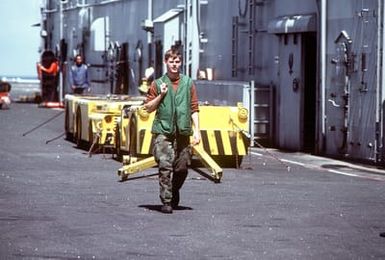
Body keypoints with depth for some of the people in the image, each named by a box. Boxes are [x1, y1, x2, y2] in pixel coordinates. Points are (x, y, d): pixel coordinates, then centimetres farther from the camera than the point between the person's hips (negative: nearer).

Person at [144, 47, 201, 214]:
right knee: (165, 167, -11)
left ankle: (174, 192, 31)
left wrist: (197, 130, 2)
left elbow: (194, 109, 10)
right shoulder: (158, 84, 7)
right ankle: (166, 201, -8)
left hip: (183, 132, 2)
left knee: (182, 168, 6)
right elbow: (148, 108, 8)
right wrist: (161, 95, -6)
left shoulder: (188, 83, 11)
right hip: (163, 132, -2)